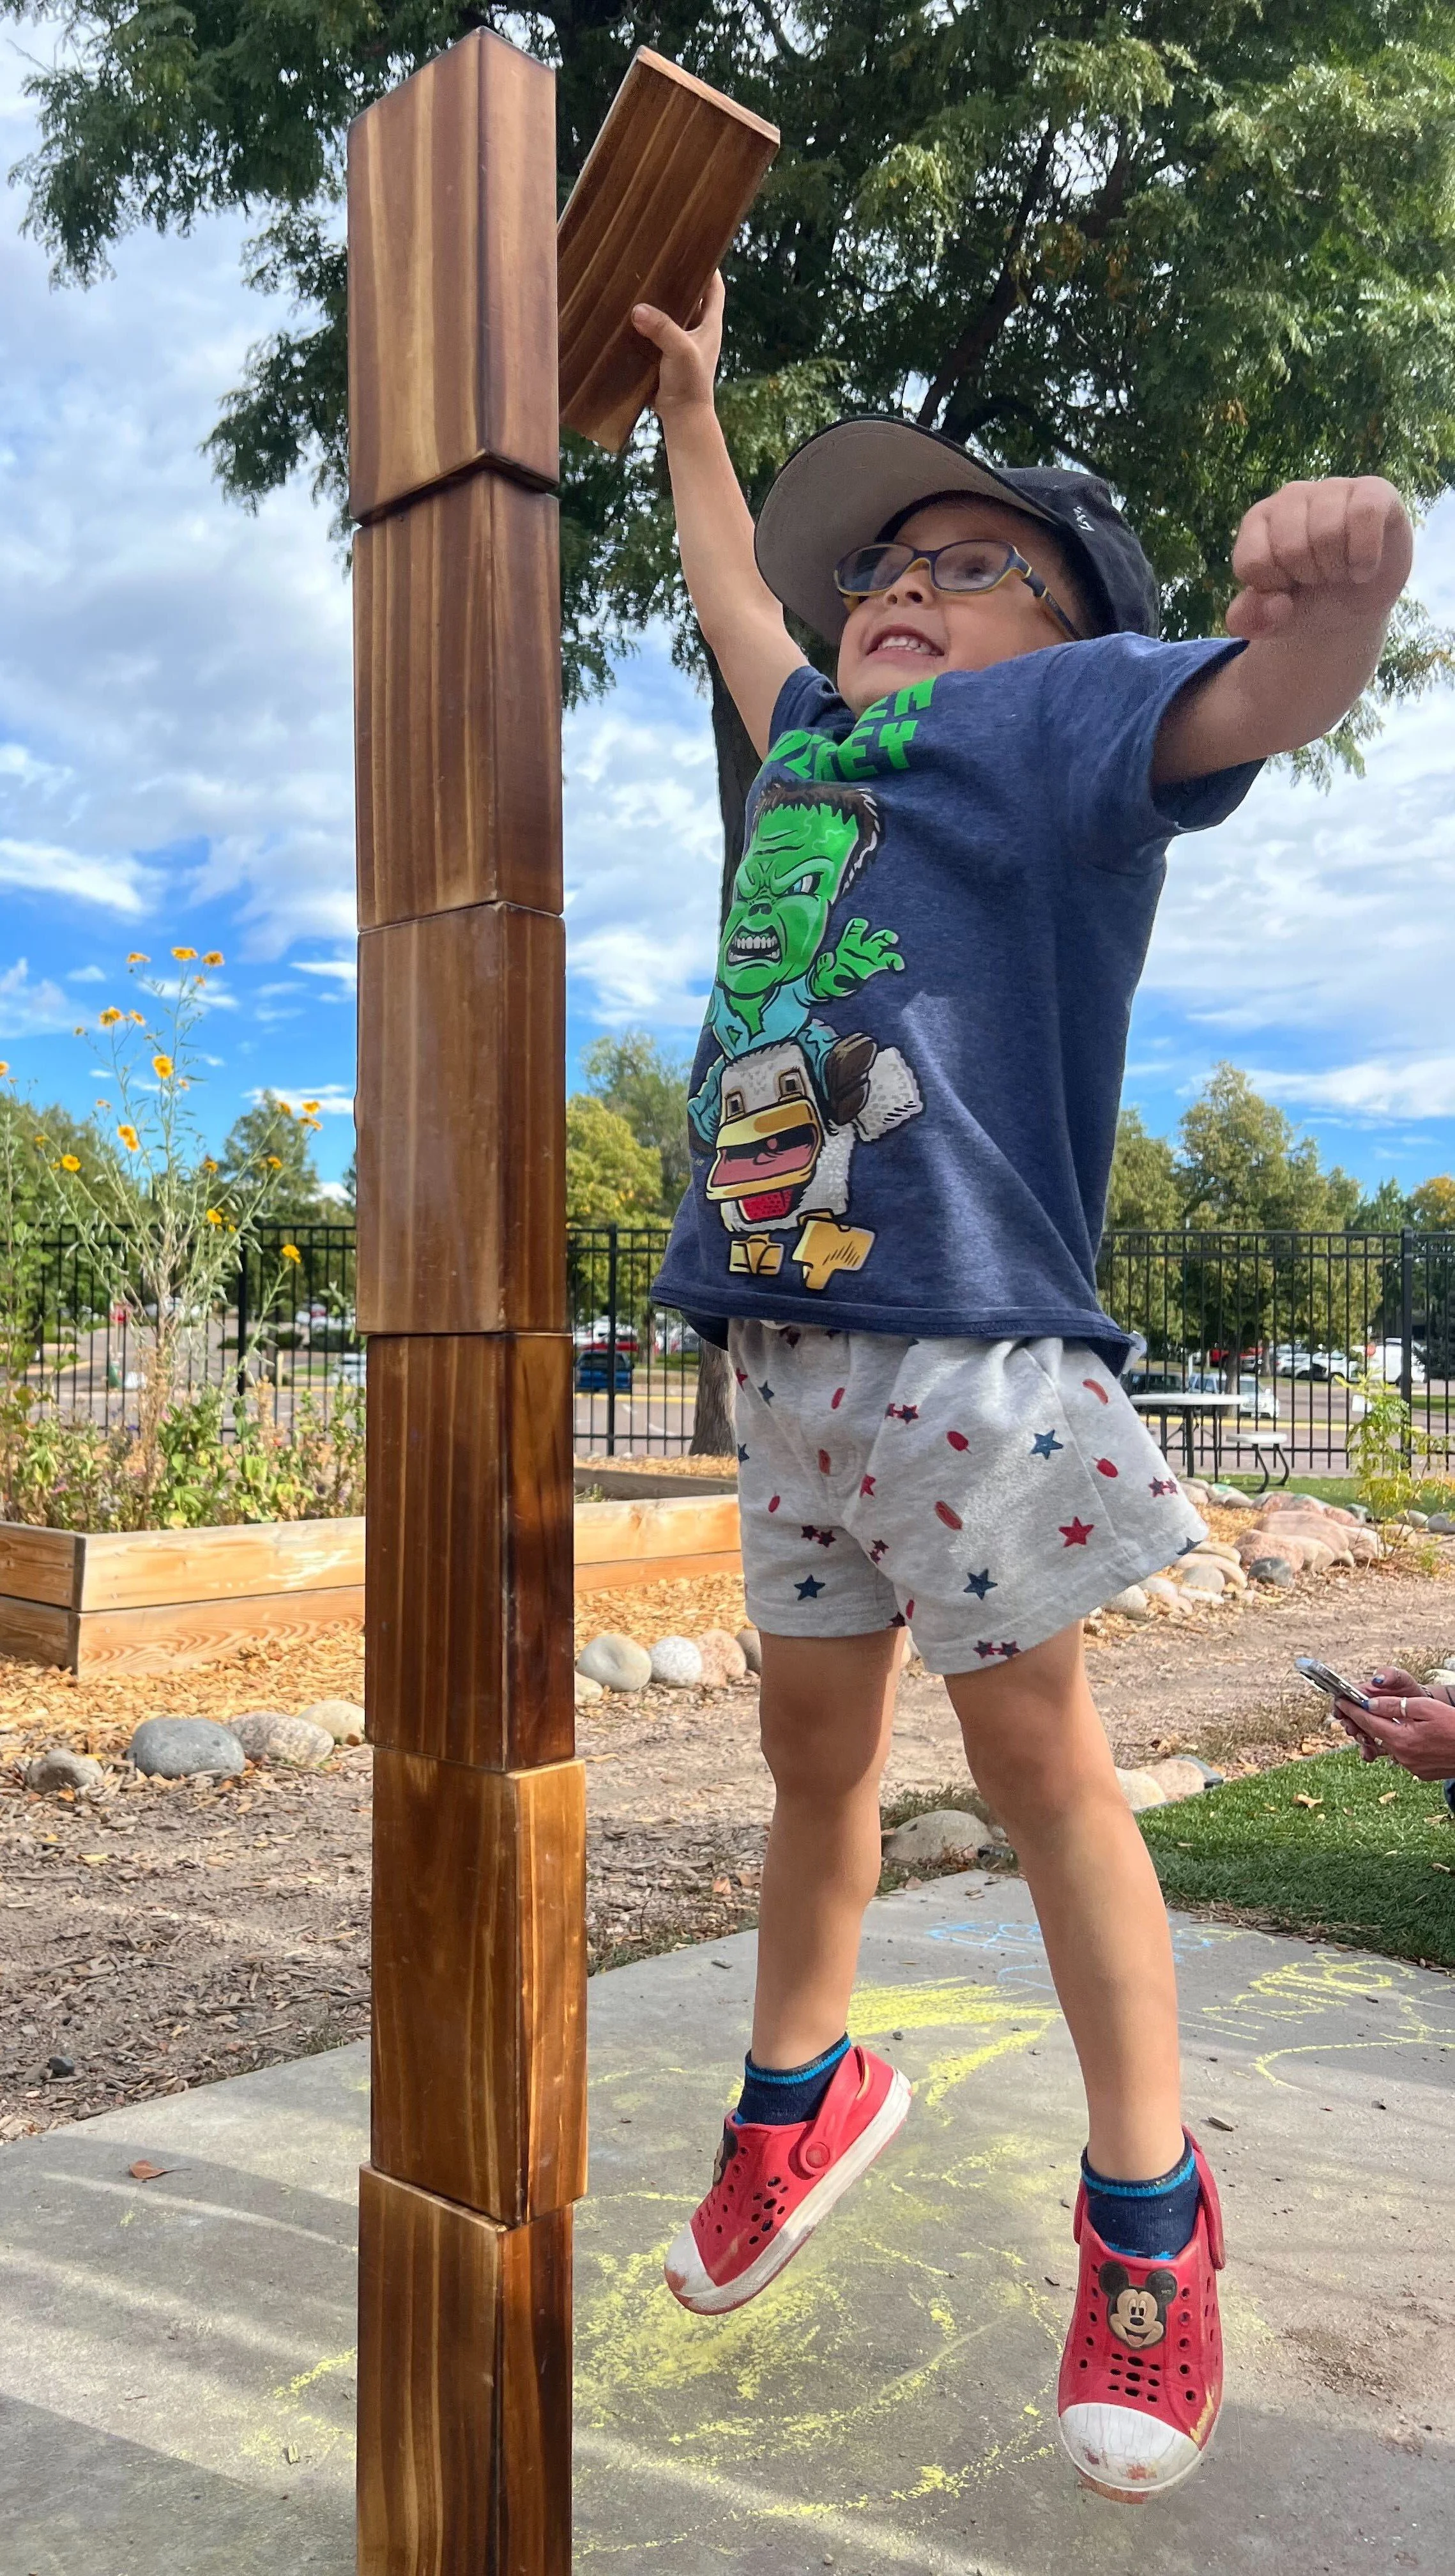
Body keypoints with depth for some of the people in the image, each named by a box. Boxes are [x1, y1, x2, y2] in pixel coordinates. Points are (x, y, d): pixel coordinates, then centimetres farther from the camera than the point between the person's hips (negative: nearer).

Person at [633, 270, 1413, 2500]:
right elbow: (736, 591, 42)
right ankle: (800, 2098, 35)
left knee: (1035, 1750, 0)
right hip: (786, 1336, 7)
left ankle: (1150, 2218, 17)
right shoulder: (816, 732, 24)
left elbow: (1244, 706, -14)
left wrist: (1328, 606, -35)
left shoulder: (1058, 714, 5)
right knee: (815, 1742, 16)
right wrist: (689, 400, 52)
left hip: (972, 1332, -6)